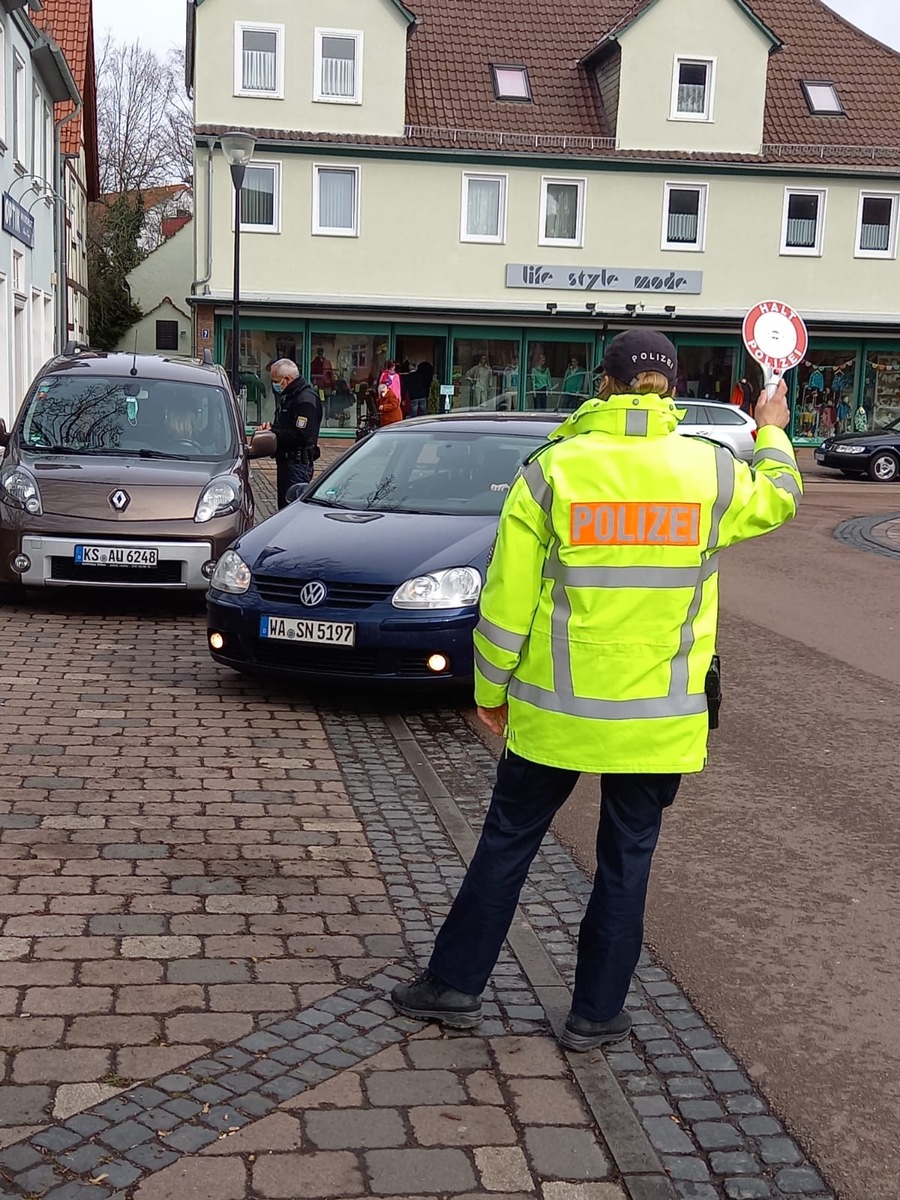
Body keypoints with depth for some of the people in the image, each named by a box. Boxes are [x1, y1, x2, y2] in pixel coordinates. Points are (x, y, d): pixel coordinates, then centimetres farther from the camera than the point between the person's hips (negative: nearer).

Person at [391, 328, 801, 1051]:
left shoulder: (551, 469, -10)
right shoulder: (713, 470, -5)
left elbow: (508, 599, -7)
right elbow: (775, 501, 19)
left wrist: (491, 688, 6)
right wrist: (773, 433, 37)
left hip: (557, 708, -1)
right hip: (661, 716, 1)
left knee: (509, 841, 14)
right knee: (627, 858, 13)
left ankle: (455, 983, 24)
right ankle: (597, 1013, 23)